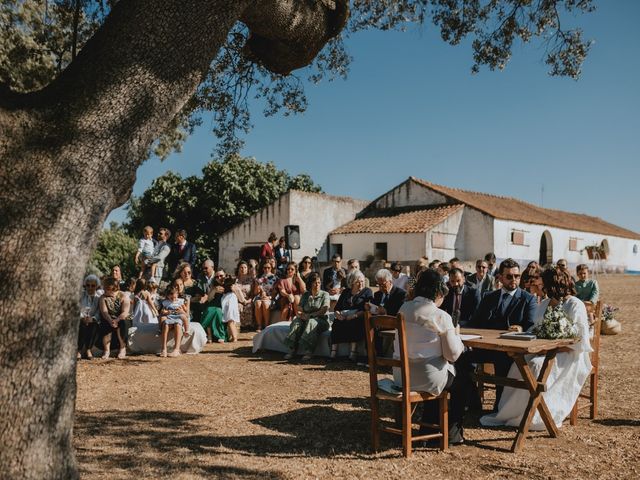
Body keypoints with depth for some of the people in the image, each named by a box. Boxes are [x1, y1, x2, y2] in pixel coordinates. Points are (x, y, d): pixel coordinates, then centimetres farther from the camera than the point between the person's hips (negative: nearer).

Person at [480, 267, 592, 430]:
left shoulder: (575, 305, -6)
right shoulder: (544, 304, 17)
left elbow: (579, 337, -14)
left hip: (568, 355, -7)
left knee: (536, 365, -31)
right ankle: (512, 412, -20)